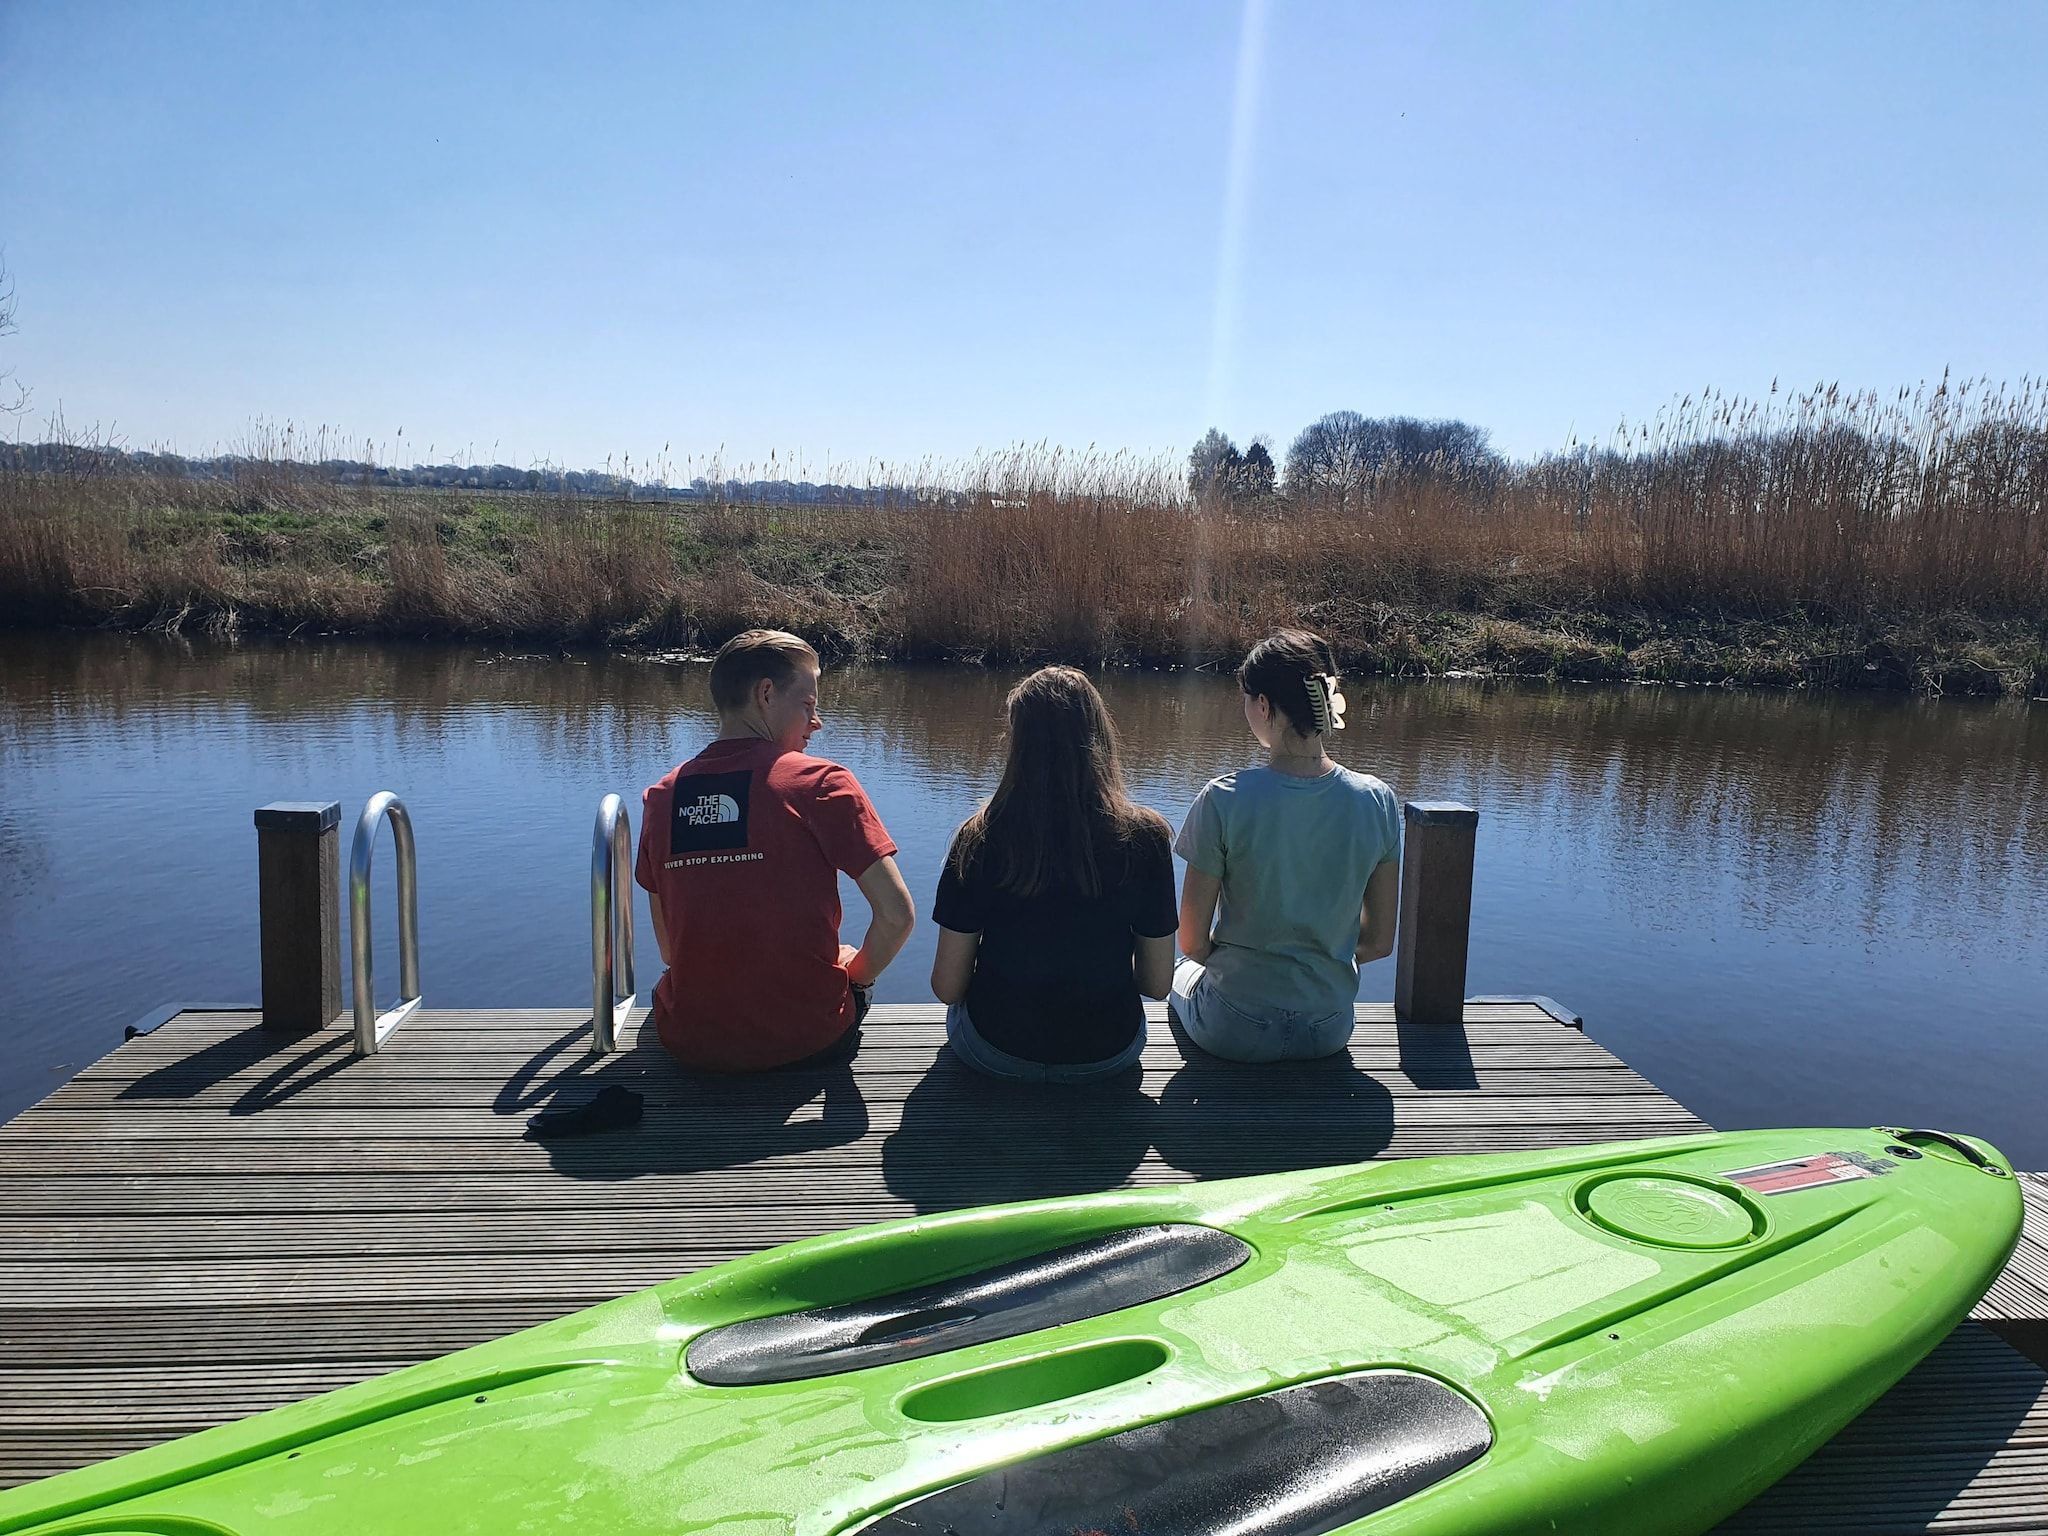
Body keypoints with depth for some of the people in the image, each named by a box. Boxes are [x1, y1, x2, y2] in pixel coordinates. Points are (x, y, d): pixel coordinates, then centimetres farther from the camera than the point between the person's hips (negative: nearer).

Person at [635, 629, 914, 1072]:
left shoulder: (661, 796, 2)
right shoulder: (821, 782, -10)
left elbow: (670, 951, 6)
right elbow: (896, 914, -15)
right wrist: (855, 977, 3)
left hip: (691, 1045, 3)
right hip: (807, 1041, -3)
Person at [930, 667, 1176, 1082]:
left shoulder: (980, 838, -17)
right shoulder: (1146, 836, -14)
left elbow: (947, 986, -10)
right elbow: (1157, 983, -6)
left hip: (996, 1055, -1)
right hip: (1108, 1055, 1)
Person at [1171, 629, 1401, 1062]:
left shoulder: (1223, 800, -22)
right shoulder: (1378, 802, -12)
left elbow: (1191, 942, -13)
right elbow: (1379, 941, -3)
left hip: (1234, 1032, -3)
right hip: (1330, 1030, 3)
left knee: (1184, 975, 34)